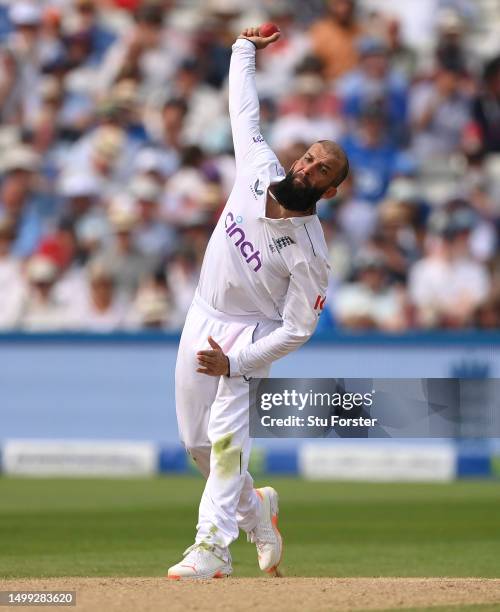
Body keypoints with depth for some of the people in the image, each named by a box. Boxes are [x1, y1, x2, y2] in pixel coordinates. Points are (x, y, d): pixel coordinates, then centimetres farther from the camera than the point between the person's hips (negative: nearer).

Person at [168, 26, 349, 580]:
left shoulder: (309, 254, -24)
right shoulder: (258, 169, -10)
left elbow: (297, 329, -20)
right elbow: (244, 110, 8)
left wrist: (236, 363, -26)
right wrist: (245, 49, 13)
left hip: (250, 333, -6)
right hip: (202, 320, 6)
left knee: (225, 435, -22)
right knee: (196, 441, 11)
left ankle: (213, 546, -25)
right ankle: (255, 508, 34)